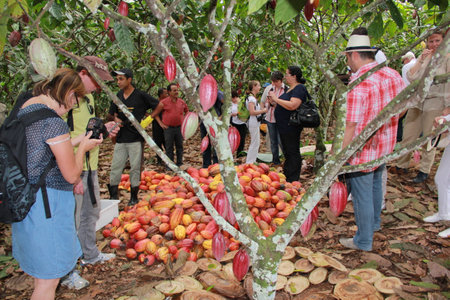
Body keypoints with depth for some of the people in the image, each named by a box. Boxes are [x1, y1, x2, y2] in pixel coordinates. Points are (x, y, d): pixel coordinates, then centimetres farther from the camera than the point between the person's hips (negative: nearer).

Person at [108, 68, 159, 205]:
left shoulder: (141, 95, -5)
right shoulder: (118, 96, 10)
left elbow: (159, 105, 2)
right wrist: (116, 119, 1)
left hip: (136, 138, -4)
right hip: (120, 138, 5)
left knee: (135, 168, 3)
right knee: (115, 167, 3)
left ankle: (134, 197, 16)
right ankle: (113, 196, 12)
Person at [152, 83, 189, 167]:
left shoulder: (181, 102, 5)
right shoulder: (163, 102, -5)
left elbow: (187, 111, 23)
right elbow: (156, 114, 3)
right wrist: (161, 124, -4)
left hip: (179, 127, 3)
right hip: (168, 128, -3)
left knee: (179, 146, 9)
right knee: (169, 148, 4)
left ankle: (179, 164, 20)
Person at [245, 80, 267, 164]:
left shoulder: (253, 97, 15)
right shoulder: (251, 98, -17)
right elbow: (252, 112, -25)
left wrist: (262, 110, 11)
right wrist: (263, 111, -16)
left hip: (256, 123, 11)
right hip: (253, 123, -11)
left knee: (256, 143, 16)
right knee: (255, 143, -6)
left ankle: (252, 161, 23)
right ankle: (249, 162, 0)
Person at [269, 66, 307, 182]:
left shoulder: (299, 89, -15)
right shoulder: (290, 89, 17)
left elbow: (292, 106, -29)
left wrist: (276, 99, -21)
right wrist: (274, 102, 9)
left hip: (291, 128, -11)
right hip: (284, 127, 11)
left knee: (293, 153, -3)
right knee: (287, 153, 18)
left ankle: (292, 182, 4)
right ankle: (287, 179, 30)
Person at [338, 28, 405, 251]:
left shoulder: (358, 84, -25)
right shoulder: (393, 75, 0)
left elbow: (350, 126, -26)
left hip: (362, 151, -8)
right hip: (385, 148, 8)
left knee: (362, 195, 6)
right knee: (375, 184, 28)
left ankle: (363, 241, 22)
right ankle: (374, 223, 49)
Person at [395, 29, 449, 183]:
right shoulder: (423, 57, 11)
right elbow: (411, 77, -2)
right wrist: (421, 60, -11)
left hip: (435, 102, -3)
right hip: (417, 101, 4)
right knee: (408, 135, 4)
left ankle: (424, 170, 13)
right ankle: (402, 165, 18)